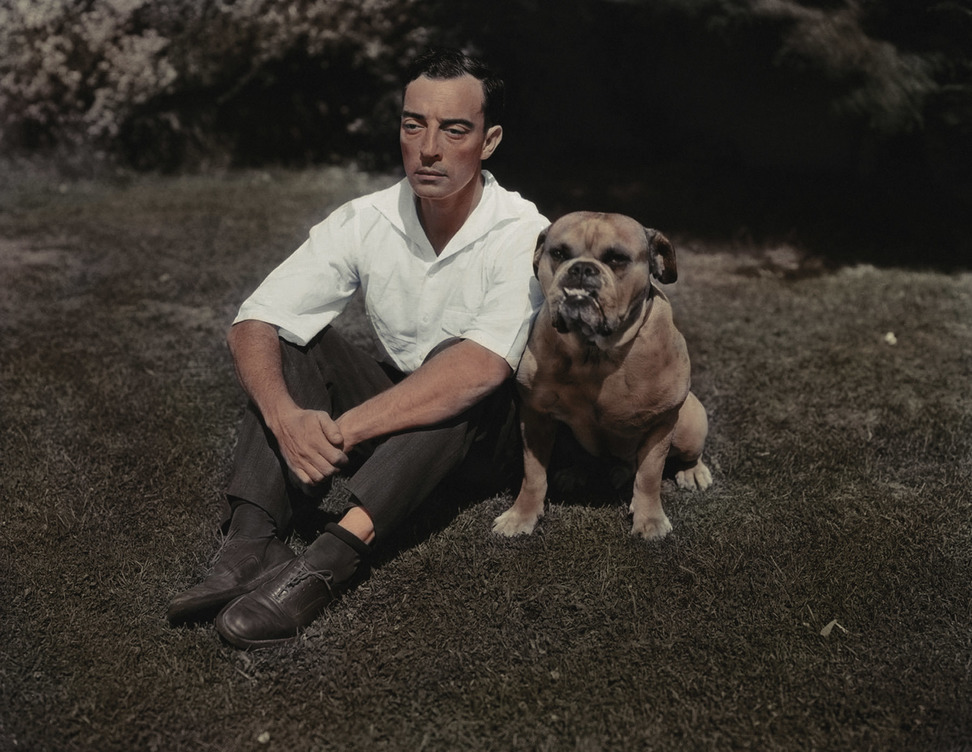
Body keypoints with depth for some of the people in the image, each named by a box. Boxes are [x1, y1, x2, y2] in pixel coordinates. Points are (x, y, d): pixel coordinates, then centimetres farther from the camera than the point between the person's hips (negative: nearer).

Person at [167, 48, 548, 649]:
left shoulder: (522, 236, -22)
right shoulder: (366, 221, -11)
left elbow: (481, 368, -39)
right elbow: (254, 323, -17)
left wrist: (340, 431, -42)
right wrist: (286, 417, -38)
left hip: (473, 427, -4)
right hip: (391, 414, 4)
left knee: (460, 371, -35)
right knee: (295, 337, -17)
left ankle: (327, 564, -46)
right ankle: (253, 544, -32)